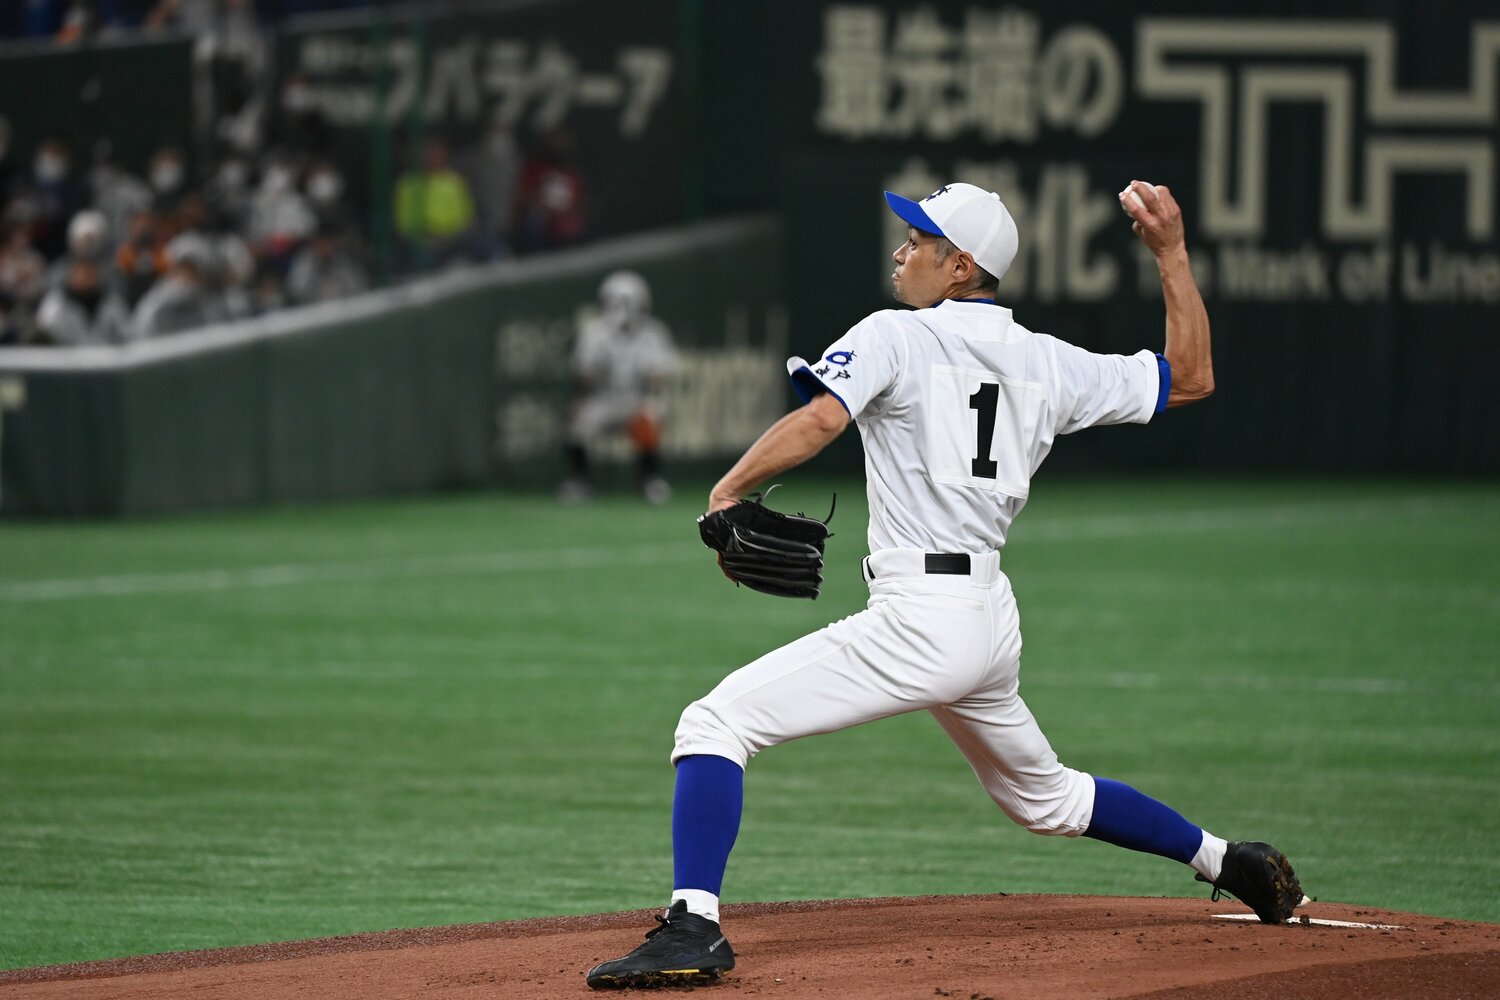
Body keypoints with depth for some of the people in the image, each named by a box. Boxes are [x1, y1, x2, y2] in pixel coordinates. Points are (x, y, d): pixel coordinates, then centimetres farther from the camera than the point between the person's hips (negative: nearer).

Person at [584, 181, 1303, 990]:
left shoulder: (895, 337, -6)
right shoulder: (1049, 363, 11)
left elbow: (820, 418, -22)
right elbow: (1191, 378, 18)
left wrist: (728, 490, -13)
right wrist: (1171, 253, 20)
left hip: (917, 620, -8)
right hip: (993, 624, 8)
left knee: (717, 722, -11)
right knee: (1041, 795, 32)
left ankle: (694, 929, -25)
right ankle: (1224, 860, 38)